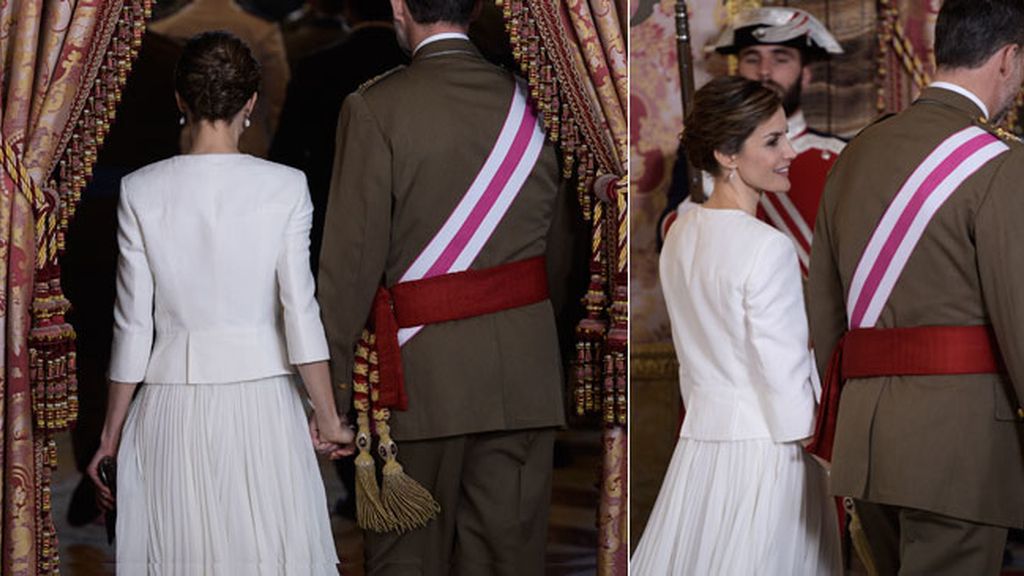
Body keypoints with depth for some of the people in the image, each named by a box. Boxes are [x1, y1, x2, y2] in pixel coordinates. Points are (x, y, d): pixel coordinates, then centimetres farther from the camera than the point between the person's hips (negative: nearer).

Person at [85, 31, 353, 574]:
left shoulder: (141, 191, -3)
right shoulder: (285, 187, -6)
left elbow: (133, 324, 0)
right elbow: (299, 311, -6)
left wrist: (112, 432, 9)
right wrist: (327, 416, 3)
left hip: (173, 397, 1)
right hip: (262, 398, -1)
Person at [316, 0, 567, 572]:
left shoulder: (375, 107, -8)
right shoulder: (527, 101, 4)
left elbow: (352, 257, -9)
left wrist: (332, 383, -3)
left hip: (425, 373, -3)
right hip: (527, 369, 3)